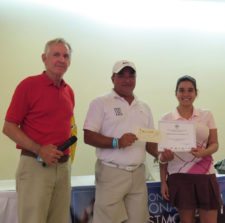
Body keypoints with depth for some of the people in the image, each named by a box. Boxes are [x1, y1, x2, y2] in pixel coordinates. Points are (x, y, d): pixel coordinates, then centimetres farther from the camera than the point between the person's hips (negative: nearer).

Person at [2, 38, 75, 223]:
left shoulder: (69, 91, 11)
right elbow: (9, 127, -8)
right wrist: (38, 150, -17)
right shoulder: (29, 84, -7)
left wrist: (68, 148, 6)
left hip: (63, 166, 6)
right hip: (35, 165, -6)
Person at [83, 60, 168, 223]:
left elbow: (150, 141, 16)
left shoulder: (144, 108, 16)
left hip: (138, 174, 5)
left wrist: (160, 154, -4)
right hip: (111, 173, -5)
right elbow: (88, 136, -8)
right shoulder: (101, 103, -1)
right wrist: (117, 142, -20)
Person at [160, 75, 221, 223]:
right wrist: (163, 181, 1)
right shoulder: (167, 119, 1)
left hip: (205, 175, 1)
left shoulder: (207, 115, 4)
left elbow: (214, 144, 4)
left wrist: (204, 152, -19)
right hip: (179, 176, -1)